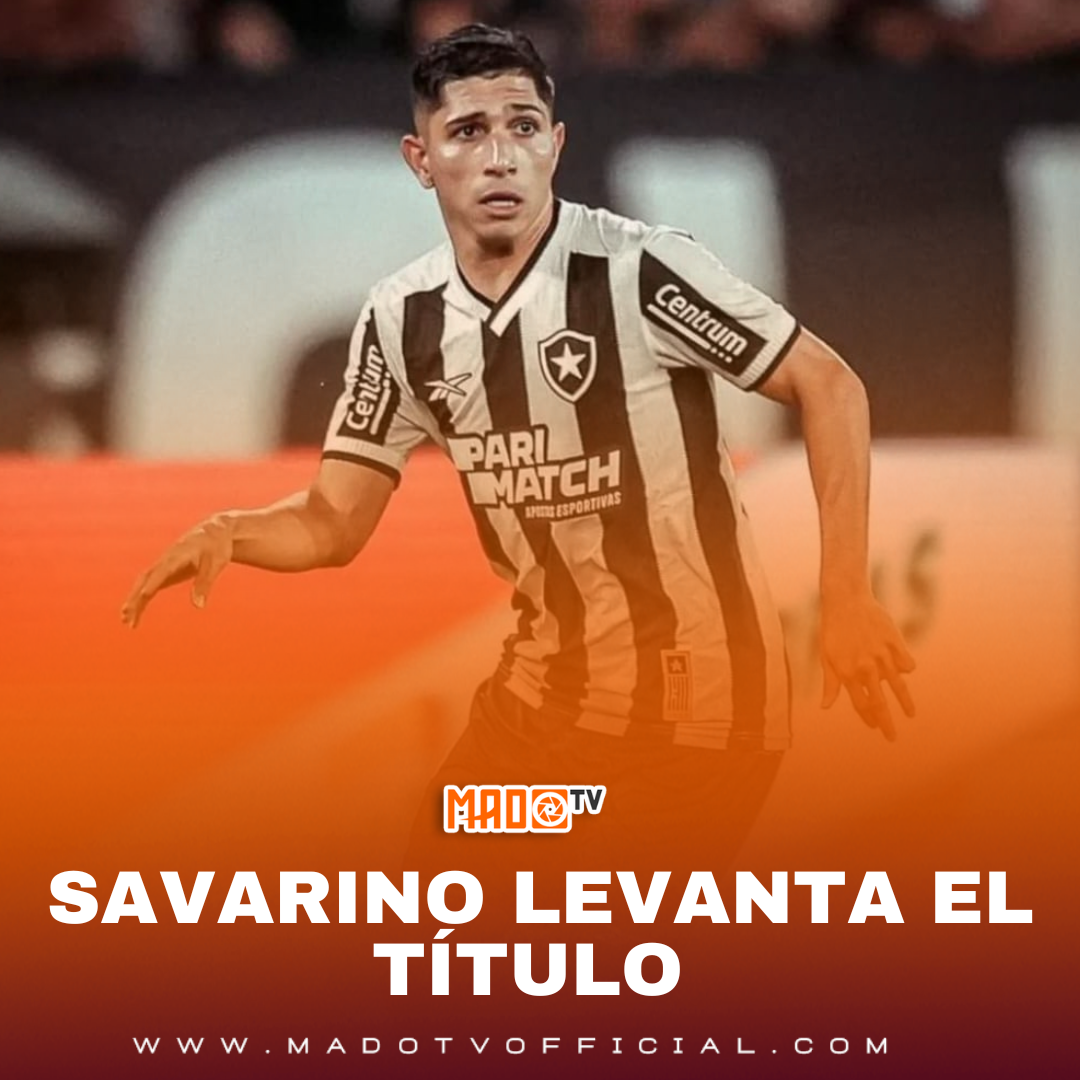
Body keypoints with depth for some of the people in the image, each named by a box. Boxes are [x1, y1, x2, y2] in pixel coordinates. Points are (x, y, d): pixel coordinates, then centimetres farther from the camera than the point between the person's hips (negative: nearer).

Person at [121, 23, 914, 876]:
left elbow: (828, 386, -13)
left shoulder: (643, 271, -18)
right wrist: (227, 534, -18)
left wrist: (846, 598, -18)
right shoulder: (402, 320, -1)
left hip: (694, 702, -6)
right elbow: (334, 522, 4)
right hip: (543, 690, 6)